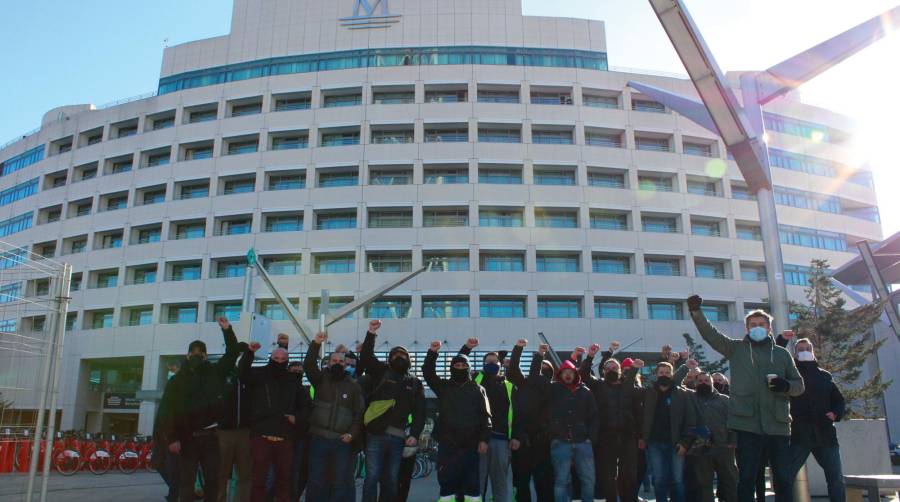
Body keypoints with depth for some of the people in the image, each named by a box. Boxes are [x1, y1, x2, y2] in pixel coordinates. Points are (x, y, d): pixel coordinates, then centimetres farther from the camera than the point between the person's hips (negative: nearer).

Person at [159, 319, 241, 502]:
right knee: (186, 481, 2)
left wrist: (227, 330, -3)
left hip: (211, 435, 1)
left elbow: (232, 353, 8)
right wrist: (171, 438, -11)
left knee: (212, 479, 7)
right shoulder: (177, 380, 4)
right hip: (188, 437, -1)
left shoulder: (214, 372, 8)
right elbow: (167, 409, -2)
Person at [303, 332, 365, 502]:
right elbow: (308, 365, -10)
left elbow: (360, 413, 7)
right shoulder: (321, 379, 8)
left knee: (341, 482, 2)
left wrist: (352, 433, -7)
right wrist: (316, 344, -22)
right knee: (316, 481, 5)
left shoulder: (354, 386, 9)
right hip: (318, 438, 0)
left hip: (342, 441, 0)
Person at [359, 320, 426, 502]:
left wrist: (414, 434, -3)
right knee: (372, 477, -5)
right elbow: (366, 358, -6)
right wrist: (371, 334, -17)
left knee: (391, 480, 8)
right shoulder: (381, 372, 10)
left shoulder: (415, 383, 14)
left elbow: (420, 412, 9)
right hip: (376, 434, -2)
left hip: (398, 437, 2)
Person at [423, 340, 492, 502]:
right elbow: (428, 372, 0)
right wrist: (433, 352, -13)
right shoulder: (444, 387, 11)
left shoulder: (478, 390, 9)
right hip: (447, 444, 0)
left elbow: (485, 416, 4)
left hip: (471, 444, 0)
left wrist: (484, 439, -5)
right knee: (446, 482, 1)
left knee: (471, 482, 3)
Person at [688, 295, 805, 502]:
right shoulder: (736, 349, 10)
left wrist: (785, 386, -9)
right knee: (746, 478, 2)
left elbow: (799, 384, 14)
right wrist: (696, 312, -17)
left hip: (778, 424, 2)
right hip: (748, 423, -2)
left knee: (784, 479, 6)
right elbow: (710, 334, -2)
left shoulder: (782, 354, 14)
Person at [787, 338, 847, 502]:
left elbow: (839, 400, 20)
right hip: (798, 434, -3)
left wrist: (836, 413, 1)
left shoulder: (825, 376, 16)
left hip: (825, 434, 3)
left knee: (836, 478, 3)